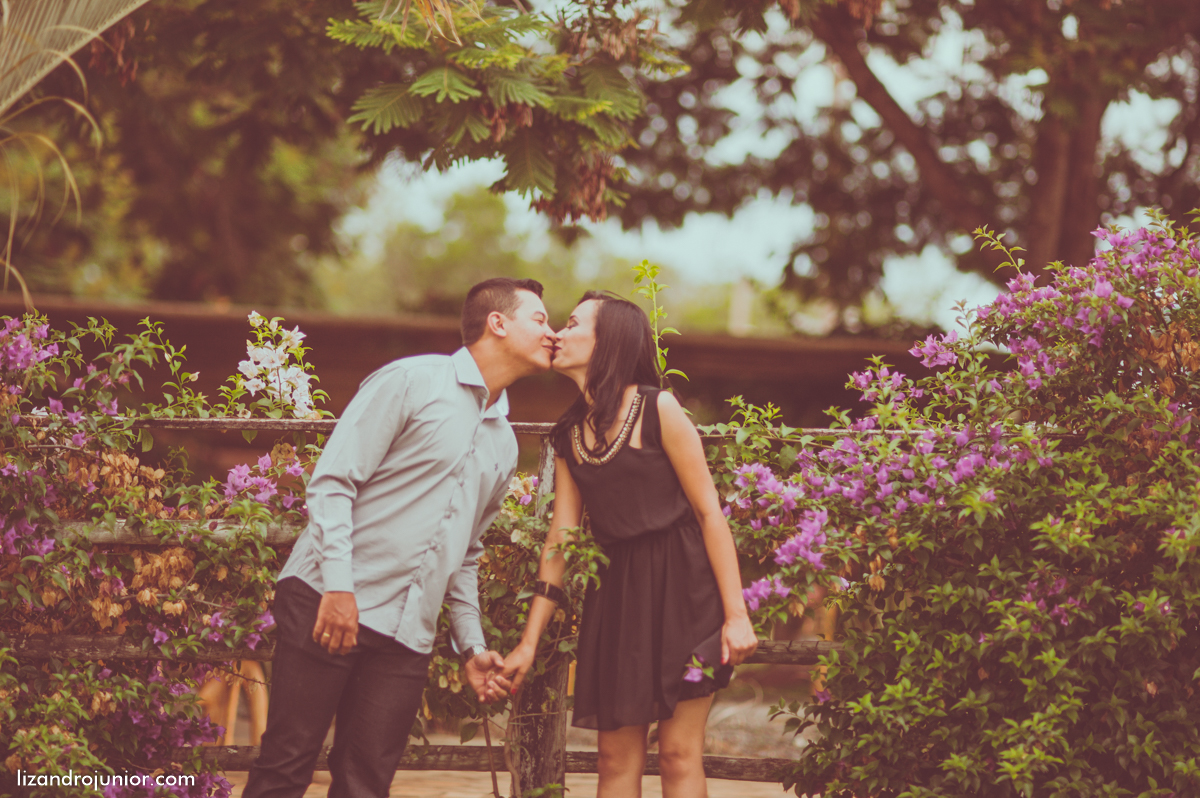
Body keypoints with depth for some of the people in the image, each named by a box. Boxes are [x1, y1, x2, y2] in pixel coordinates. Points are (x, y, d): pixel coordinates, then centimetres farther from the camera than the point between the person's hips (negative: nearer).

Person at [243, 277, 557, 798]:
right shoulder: (412, 382, -2)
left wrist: (472, 644, 18)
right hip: (329, 602, -6)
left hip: (407, 637, 6)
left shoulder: (504, 446, 20)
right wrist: (338, 586, -18)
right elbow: (331, 481, -8)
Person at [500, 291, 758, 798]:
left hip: (681, 585, -5)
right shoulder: (569, 436, 9)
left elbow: (709, 511, -9)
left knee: (679, 755, -5)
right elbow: (560, 537, 10)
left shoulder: (658, 411, -9)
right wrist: (529, 642, 7)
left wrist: (736, 614, -13)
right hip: (616, 590, 5)